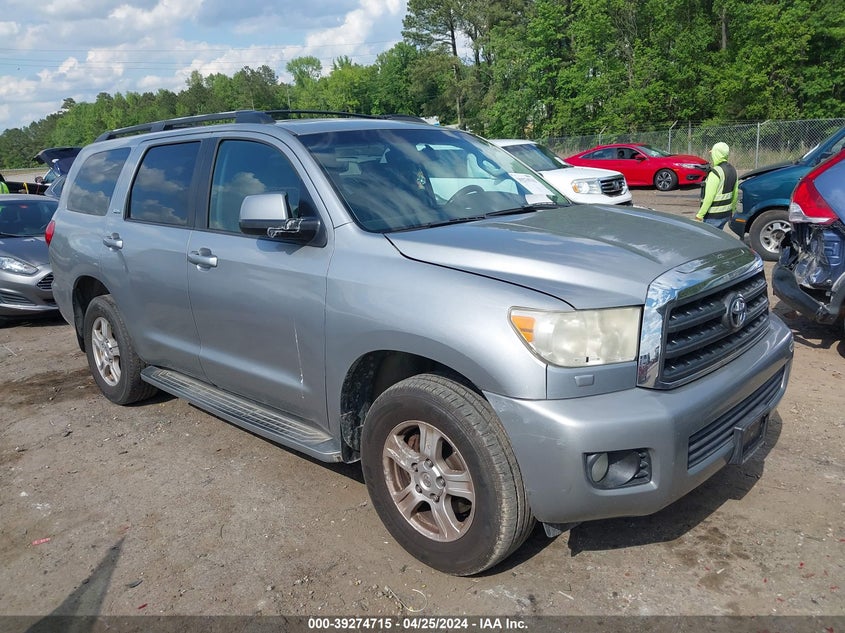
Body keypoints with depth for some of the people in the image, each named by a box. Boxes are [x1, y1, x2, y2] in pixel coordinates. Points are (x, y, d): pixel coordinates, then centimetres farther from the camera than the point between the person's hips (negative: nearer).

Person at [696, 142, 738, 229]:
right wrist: (732, 209, 26)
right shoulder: (732, 170, 9)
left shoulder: (716, 172, -19)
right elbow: (735, 193, 16)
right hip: (726, 214, 9)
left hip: (714, 215, -9)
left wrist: (700, 214, -19)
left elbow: (709, 196, -23)